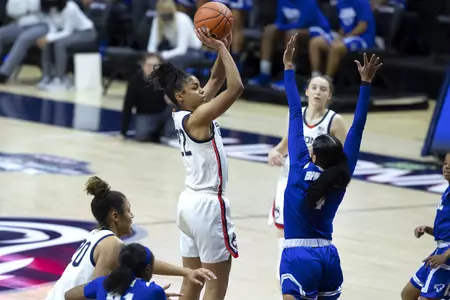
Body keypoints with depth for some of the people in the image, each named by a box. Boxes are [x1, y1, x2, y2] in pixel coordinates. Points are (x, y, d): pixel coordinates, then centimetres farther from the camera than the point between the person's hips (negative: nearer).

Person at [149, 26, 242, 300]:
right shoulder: (198, 118, -18)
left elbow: (216, 80, 15)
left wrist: (224, 47, 1)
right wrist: (221, 48, -19)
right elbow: (236, 88, -26)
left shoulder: (183, 116, 6)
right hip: (208, 205, -9)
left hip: (192, 202, 9)